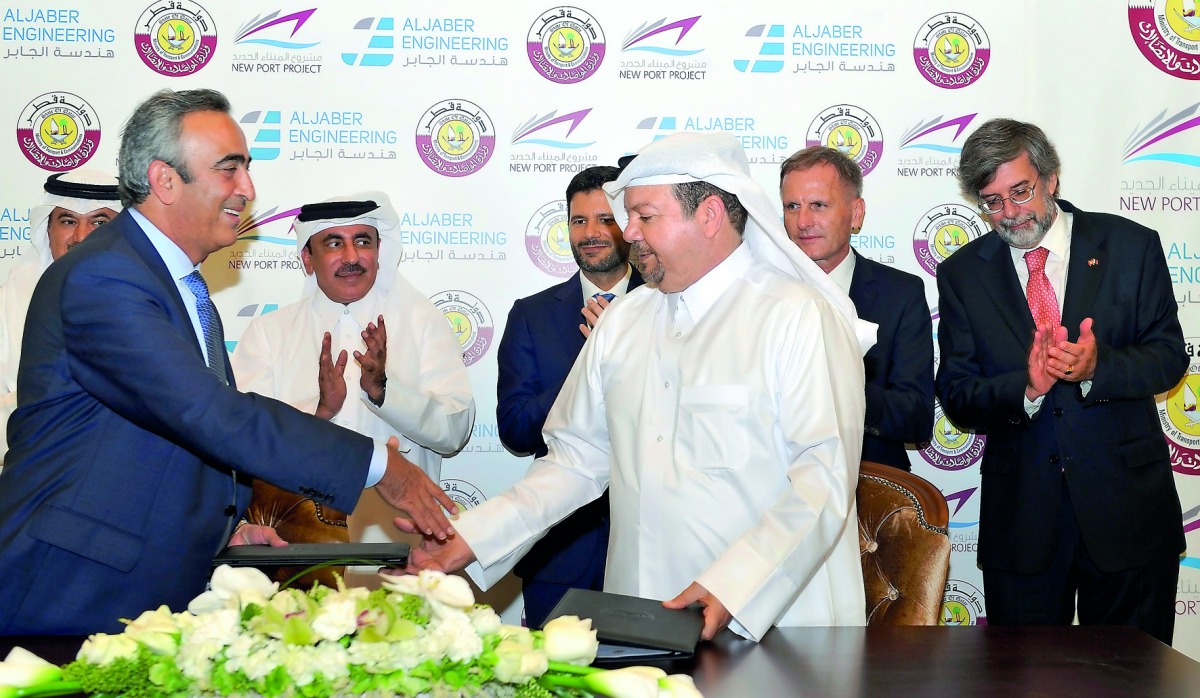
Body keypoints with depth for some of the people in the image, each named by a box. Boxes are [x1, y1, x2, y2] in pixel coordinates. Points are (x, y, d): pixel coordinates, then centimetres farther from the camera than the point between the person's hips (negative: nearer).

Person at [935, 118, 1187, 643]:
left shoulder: (1131, 247, 0)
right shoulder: (962, 274, 2)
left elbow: (1168, 357, -2)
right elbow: (956, 397, -2)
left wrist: (1098, 366, -22)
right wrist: (1026, 387, -21)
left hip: (1126, 501, 0)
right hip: (1021, 514, 1)